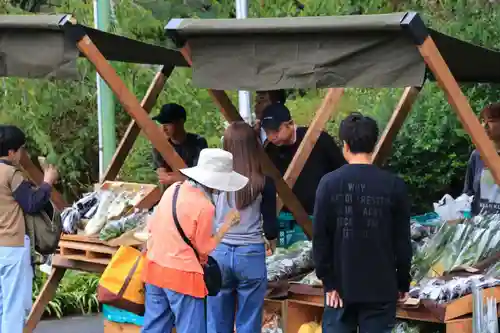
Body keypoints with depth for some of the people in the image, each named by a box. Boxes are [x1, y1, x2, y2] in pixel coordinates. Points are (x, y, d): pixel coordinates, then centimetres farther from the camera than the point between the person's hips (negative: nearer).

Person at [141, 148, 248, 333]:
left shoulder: (174, 189, 3)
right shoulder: (204, 206, -18)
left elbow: (151, 226, 12)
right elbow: (204, 248, -7)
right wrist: (227, 224, 0)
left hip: (154, 267, 8)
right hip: (182, 275, -7)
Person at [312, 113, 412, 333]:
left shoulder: (330, 183, -6)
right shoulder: (394, 186, -5)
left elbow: (320, 238, -6)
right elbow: (402, 242, -1)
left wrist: (328, 281, 1)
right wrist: (403, 283, 10)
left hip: (341, 285, 0)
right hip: (381, 287, 0)